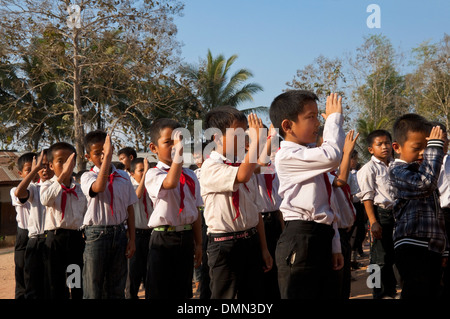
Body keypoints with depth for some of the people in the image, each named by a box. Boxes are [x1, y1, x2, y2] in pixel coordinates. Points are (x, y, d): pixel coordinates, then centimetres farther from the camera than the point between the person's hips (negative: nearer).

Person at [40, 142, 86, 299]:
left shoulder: (79, 188, 12)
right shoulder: (48, 185, -1)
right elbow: (45, 199, -26)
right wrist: (63, 175, -35)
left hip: (76, 238, 4)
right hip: (56, 237, -3)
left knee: (79, 286, 8)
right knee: (56, 285, 1)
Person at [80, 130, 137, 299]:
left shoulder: (123, 177, 8)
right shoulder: (88, 177, -4)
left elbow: (129, 208, 11)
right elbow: (99, 187, -28)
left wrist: (132, 239, 7)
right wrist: (107, 156, -30)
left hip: (119, 233, 4)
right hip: (96, 233, -4)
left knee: (117, 290, 11)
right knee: (93, 290, 1)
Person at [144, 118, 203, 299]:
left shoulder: (190, 176, 9)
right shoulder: (153, 174, -8)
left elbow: (195, 212, 11)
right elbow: (170, 182, -33)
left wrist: (198, 244, 10)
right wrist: (179, 151, -33)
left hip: (186, 238, 5)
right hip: (163, 238, -5)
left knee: (183, 291, 13)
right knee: (159, 292, 2)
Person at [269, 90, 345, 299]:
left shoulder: (311, 157, 18)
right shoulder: (288, 156, -12)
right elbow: (332, 155, -28)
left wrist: (334, 247, 21)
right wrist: (334, 117, -12)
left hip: (322, 239, 9)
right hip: (300, 240, -9)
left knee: (324, 294, 15)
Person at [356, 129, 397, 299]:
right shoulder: (369, 169, -7)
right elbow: (367, 197, -11)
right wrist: (373, 221, -18)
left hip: (396, 213, 6)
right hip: (381, 213, -6)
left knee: (391, 255, 14)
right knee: (380, 257, -2)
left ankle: (391, 290, 26)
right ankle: (379, 293, 8)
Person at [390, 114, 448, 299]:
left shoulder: (422, 170, 21)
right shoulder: (398, 170, -5)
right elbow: (425, 183, -26)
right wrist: (435, 146, -17)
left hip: (433, 248, 9)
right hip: (412, 248, -8)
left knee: (432, 293, 9)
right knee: (418, 294, -14)